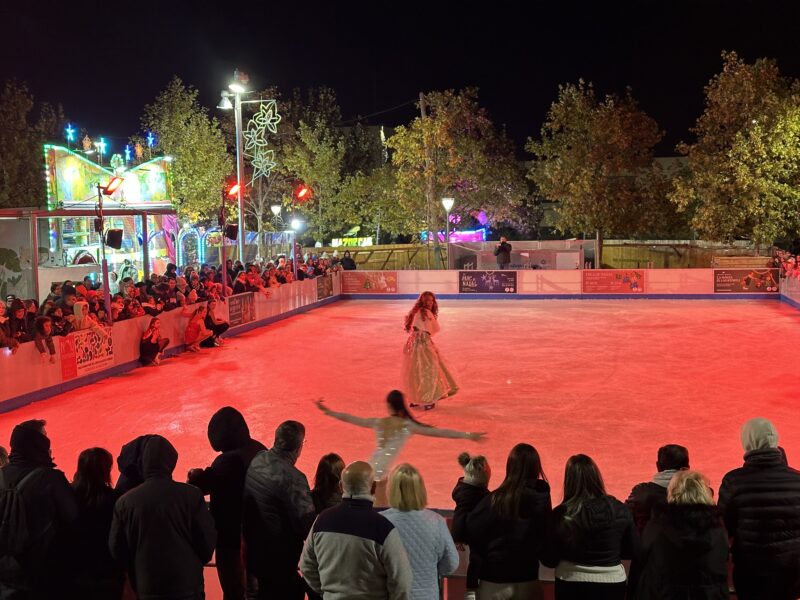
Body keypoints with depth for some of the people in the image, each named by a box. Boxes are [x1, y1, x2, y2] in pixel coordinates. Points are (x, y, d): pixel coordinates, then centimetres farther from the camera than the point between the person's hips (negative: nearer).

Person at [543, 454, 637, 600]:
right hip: (612, 584, 2)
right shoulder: (619, 510, -9)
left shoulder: (561, 515, -14)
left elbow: (549, 560, -7)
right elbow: (632, 551, 3)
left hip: (572, 586, -1)